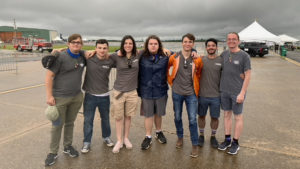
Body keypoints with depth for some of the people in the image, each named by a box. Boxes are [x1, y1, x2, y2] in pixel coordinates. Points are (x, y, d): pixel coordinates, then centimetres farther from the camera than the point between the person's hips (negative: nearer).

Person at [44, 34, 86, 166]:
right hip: (60, 98, -5)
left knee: (70, 123, 17)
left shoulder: (82, 57, 4)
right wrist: (49, 96, -16)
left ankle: (67, 146, 35)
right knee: (57, 125, 4)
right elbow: (49, 76, -13)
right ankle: (53, 152, 20)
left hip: (77, 97, 5)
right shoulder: (61, 57, -12)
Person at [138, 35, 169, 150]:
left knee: (158, 114, 18)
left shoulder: (165, 57, -2)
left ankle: (159, 132, 41)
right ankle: (148, 137, 27)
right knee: (148, 115, 9)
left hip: (160, 90, 1)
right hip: (146, 91, -1)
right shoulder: (142, 57, -6)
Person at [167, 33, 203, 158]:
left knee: (192, 120, -1)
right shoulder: (174, 57, -3)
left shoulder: (197, 60, -3)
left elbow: (199, 74, 11)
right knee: (177, 117, 15)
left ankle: (195, 145, 14)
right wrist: (170, 81, 7)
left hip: (191, 94, -1)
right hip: (177, 92, 1)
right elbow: (166, 68, 12)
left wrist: (197, 87, 9)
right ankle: (180, 137, 38)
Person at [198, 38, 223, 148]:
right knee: (201, 116, 14)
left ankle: (213, 136, 32)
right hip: (202, 95, 1)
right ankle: (201, 135, 34)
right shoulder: (201, 60, 0)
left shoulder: (221, 61, -2)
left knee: (215, 117, 11)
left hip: (216, 96, 0)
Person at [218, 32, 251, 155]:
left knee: (238, 117, 6)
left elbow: (248, 76, -8)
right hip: (224, 91, 5)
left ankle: (235, 143, 19)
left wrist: (242, 93, -14)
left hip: (237, 92, -4)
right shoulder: (224, 54, 7)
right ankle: (227, 140, 28)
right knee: (227, 114, 13)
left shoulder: (244, 56, -7)